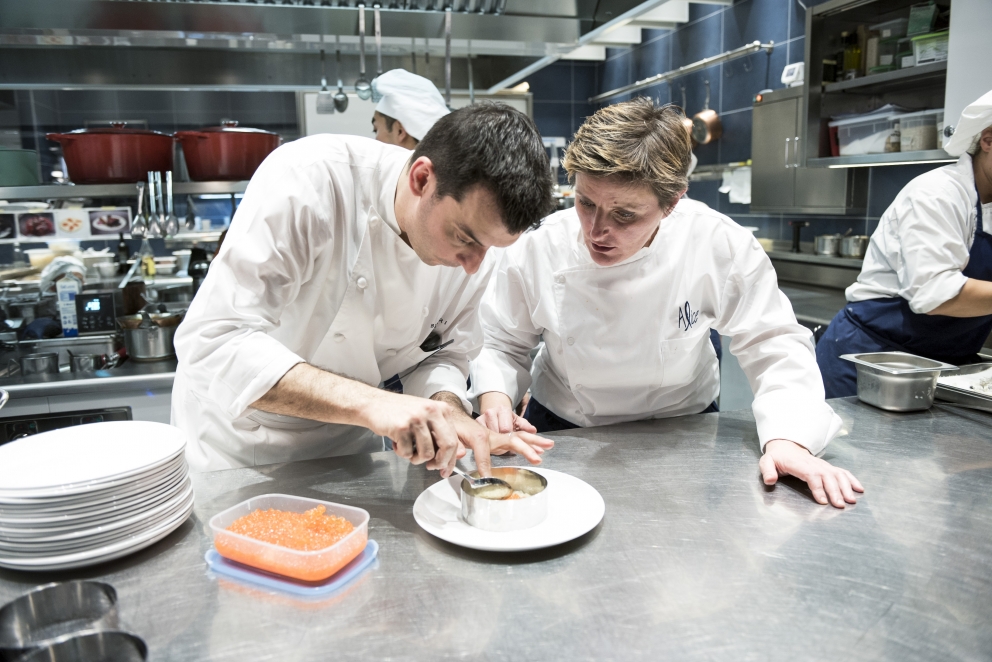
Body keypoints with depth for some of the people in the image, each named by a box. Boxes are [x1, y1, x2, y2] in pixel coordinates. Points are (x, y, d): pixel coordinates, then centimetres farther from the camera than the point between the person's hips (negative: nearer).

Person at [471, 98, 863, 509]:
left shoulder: (720, 247, -21)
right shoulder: (535, 250, -19)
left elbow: (774, 348, -13)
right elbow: (503, 344, -4)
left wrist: (787, 440, -28)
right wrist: (495, 400, -25)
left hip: (680, 432, 2)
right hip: (561, 432, -1)